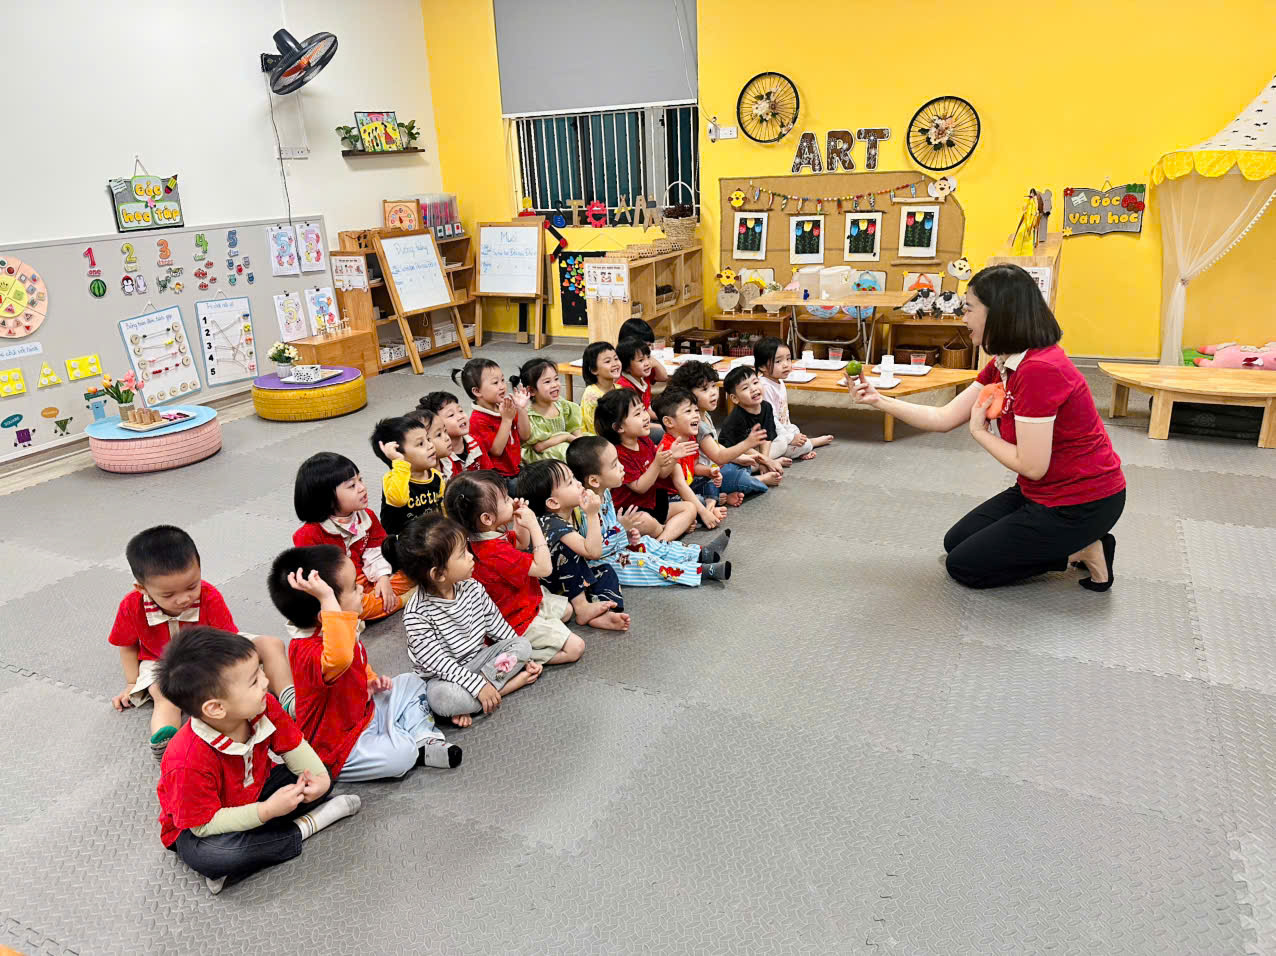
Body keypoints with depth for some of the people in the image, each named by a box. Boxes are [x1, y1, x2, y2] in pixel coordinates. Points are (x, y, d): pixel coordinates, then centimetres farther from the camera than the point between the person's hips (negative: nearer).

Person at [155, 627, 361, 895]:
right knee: (213, 857, -38)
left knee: (315, 777, -10)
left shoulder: (265, 707, -21)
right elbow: (204, 825, -28)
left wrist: (319, 777, -23)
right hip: (197, 828, -6)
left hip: (255, 793, 6)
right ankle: (304, 827, -16)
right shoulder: (189, 763, -37)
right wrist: (267, 811, -34)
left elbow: (293, 745, -5)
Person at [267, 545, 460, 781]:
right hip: (338, 747, -9)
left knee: (411, 683, 15)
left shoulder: (347, 629, -2)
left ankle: (424, 737, 7)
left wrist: (371, 681, 3)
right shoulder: (308, 651, -36)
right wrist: (327, 600, -61)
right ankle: (417, 754, 4)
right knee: (400, 755, -28)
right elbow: (338, 658, -63)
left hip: (364, 714, 10)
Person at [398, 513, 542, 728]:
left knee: (523, 644, -13)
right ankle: (511, 683, -20)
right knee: (441, 697, -37)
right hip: (445, 676, -6)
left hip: (477, 658, 6)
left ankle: (467, 705, -18)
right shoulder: (416, 615, -23)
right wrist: (478, 686, -28)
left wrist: (522, 657, 6)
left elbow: (497, 624, 6)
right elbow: (437, 662, -24)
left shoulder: (472, 587, -5)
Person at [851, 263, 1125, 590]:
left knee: (964, 565, 1)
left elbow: (1031, 466, -26)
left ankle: (1081, 551, 4)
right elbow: (943, 418, 2)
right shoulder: (1003, 365, 1)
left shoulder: (1039, 370, -29)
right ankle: (1077, 543, 15)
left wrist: (979, 432, -11)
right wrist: (878, 400, -1)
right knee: (956, 542, 18)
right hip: (1044, 493, 9)